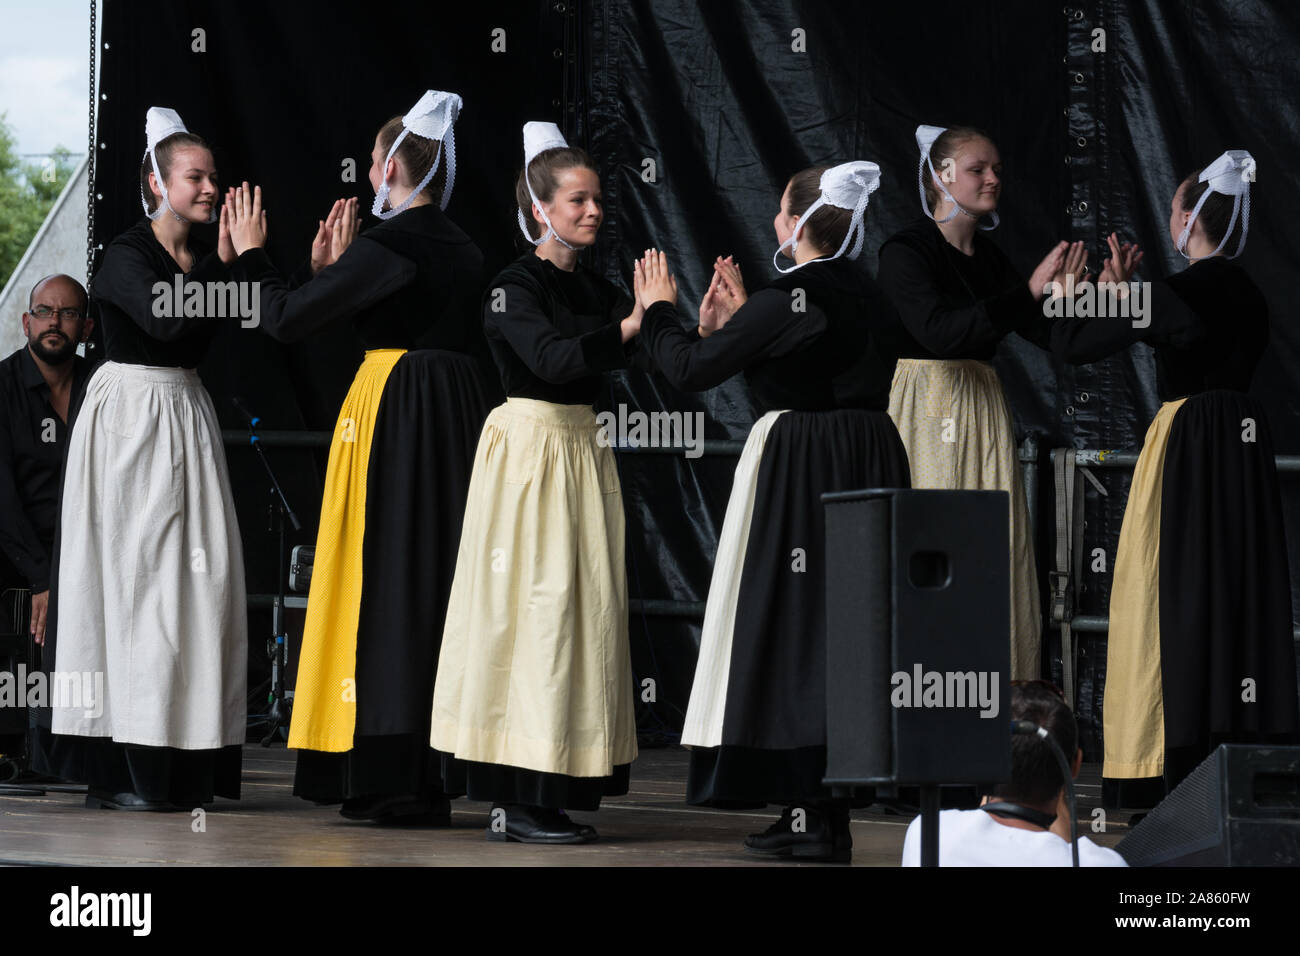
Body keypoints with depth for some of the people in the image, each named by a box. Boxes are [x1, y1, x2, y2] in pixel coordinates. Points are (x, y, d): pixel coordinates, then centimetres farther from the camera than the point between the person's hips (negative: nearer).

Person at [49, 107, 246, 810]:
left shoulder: (200, 258, 13)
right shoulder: (127, 255, -8)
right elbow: (164, 323, -25)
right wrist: (222, 264, -21)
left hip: (185, 417, 7)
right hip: (130, 415, -7)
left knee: (199, 573, 1)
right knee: (132, 573, -8)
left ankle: (183, 767, 3)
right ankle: (122, 771, -7)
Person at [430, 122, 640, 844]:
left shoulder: (597, 290, 14)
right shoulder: (514, 286, -7)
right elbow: (551, 357, -23)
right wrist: (631, 324, -26)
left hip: (582, 447, 7)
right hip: (530, 444, -7)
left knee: (583, 604, 4)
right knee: (534, 603, -9)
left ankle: (551, 793, 8)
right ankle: (515, 801, -7)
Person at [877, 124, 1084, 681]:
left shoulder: (989, 257, 14)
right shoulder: (905, 252, -7)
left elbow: (1048, 337, 11)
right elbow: (938, 330, -23)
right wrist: (1029, 292, -26)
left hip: (984, 413, 7)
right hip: (927, 407, -7)